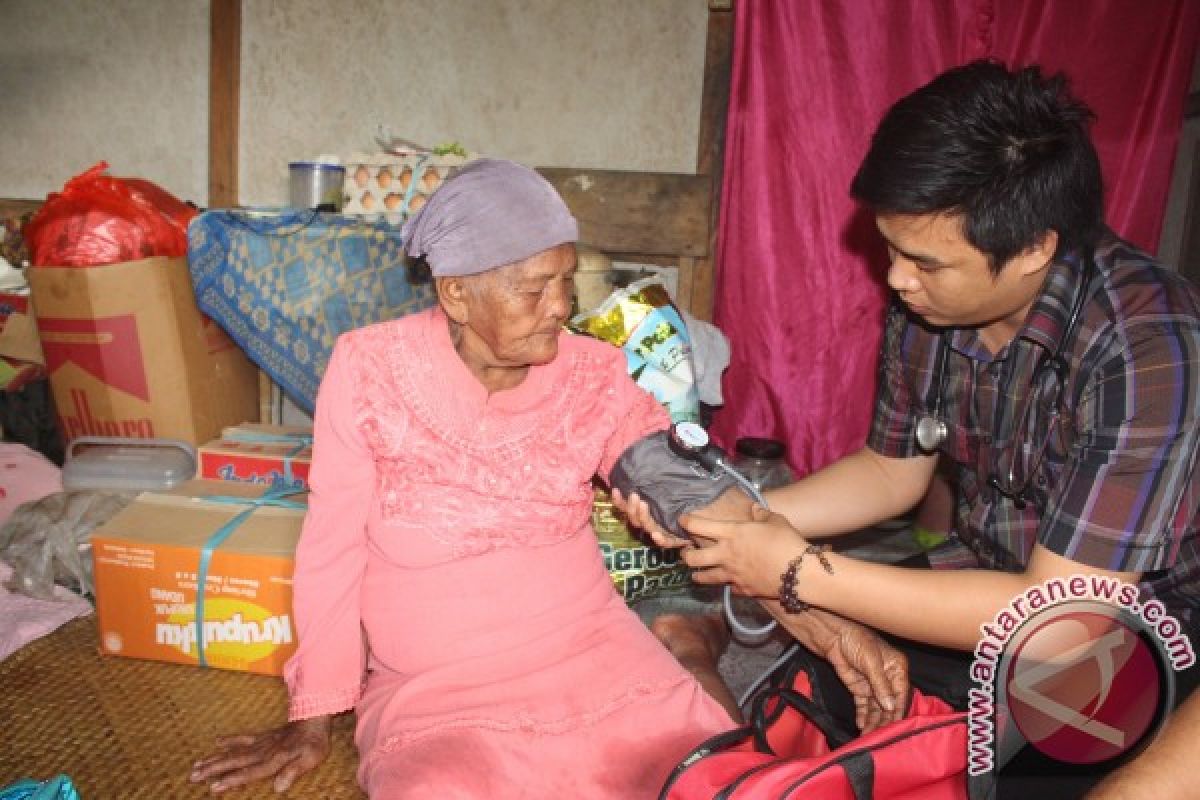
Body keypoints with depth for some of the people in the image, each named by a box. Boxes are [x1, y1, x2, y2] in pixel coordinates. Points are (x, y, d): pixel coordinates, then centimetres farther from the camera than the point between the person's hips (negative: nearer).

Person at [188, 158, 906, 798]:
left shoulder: (593, 376, -3)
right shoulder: (369, 369, -10)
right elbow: (333, 546, -4)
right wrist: (314, 719, 3)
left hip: (596, 662, 2)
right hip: (434, 695, -1)